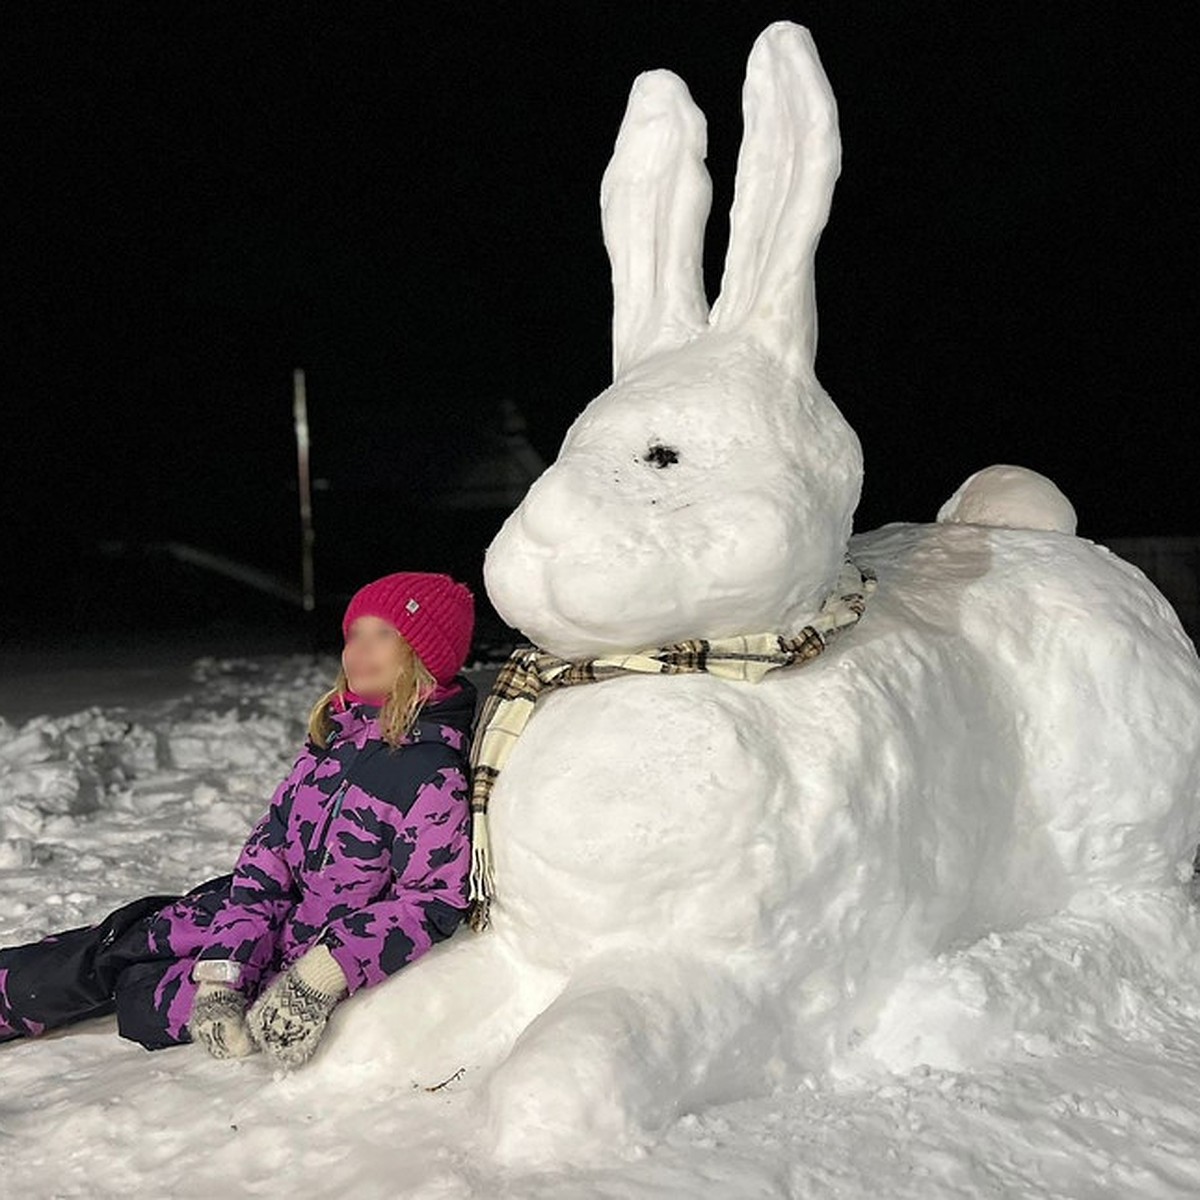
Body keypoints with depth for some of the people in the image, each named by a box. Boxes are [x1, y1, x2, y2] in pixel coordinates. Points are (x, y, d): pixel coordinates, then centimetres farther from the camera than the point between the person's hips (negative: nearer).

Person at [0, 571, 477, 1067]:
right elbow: (268, 849, -3)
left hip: (310, 949, -7)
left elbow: (430, 903, -24)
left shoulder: (432, 775, -23)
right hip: (268, 917, 7)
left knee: (140, 999, -9)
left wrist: (320, 979, -31)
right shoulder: (335, 733, 1)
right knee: (115, 942, 3)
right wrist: (224, 970, -14)